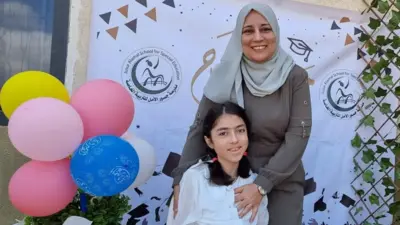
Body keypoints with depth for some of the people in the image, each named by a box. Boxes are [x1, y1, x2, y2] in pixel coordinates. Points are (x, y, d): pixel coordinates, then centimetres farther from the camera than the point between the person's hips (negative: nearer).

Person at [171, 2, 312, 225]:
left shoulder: (295, 77, -8)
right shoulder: (226, 76, -7)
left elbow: (299, 134, -12)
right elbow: (200, 129, -5)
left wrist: (262, 184, -20)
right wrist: (182, 179, -16)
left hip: (282, 183, 0)